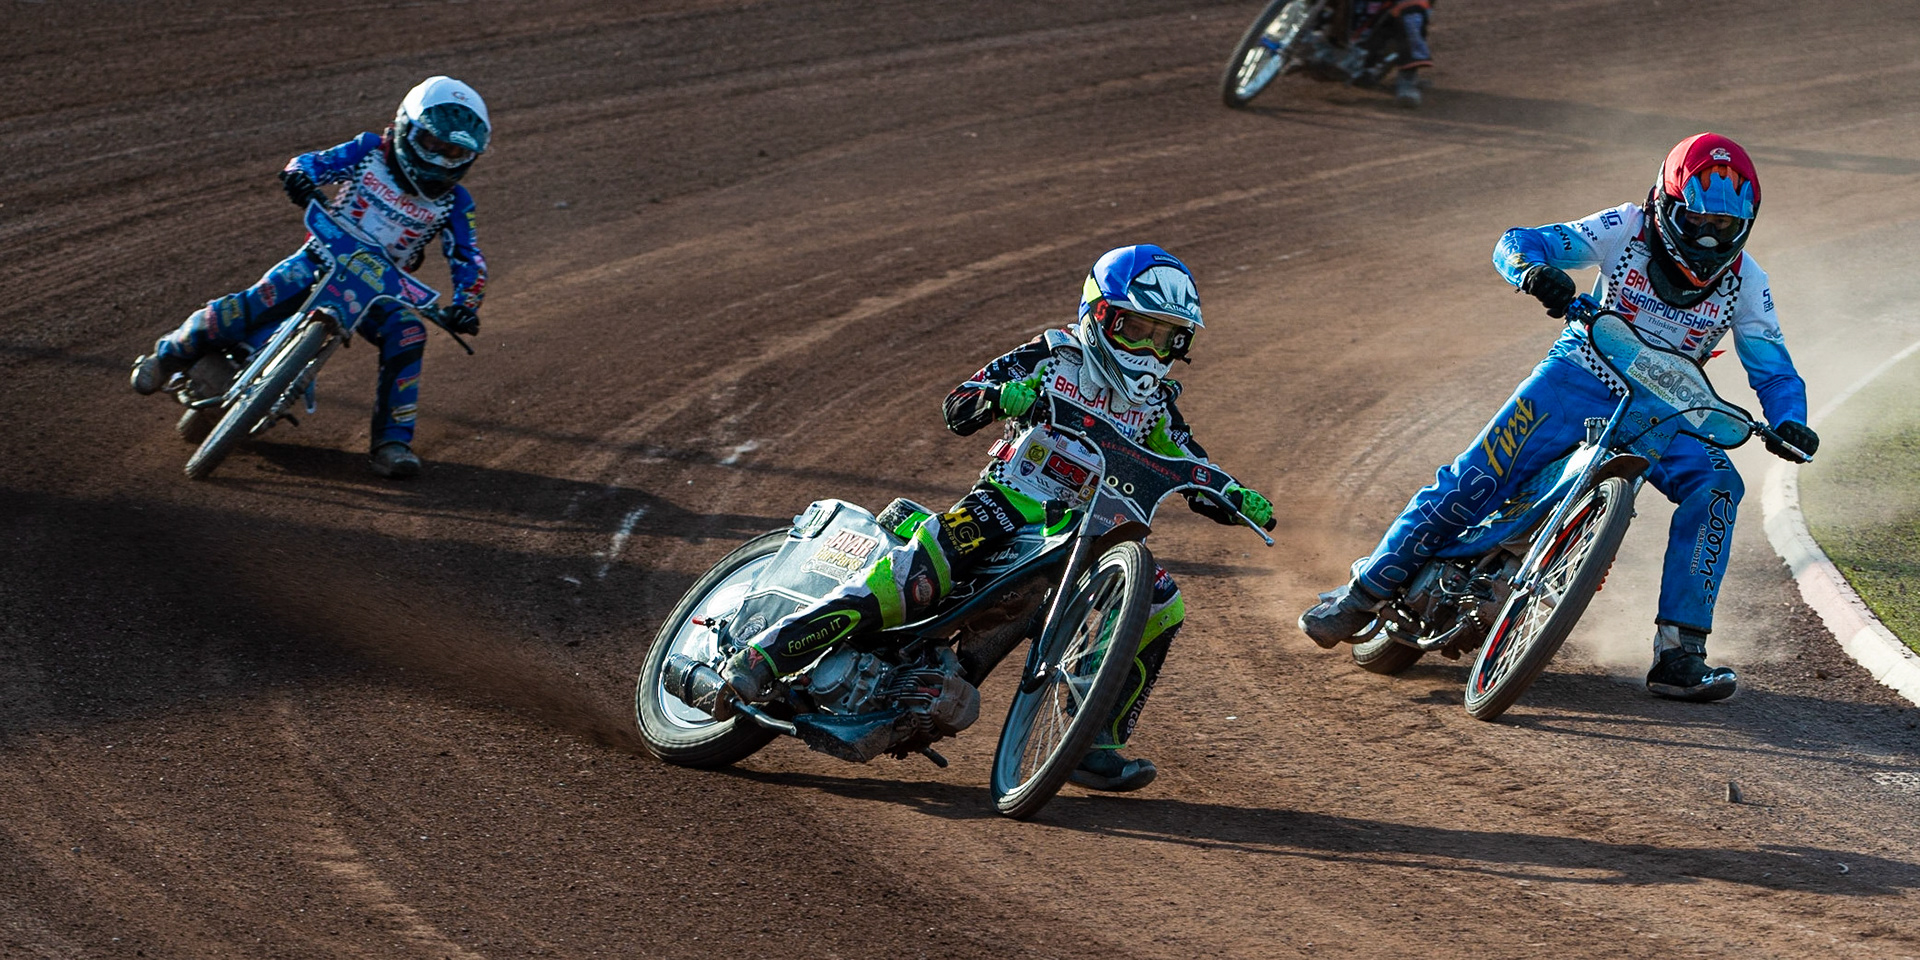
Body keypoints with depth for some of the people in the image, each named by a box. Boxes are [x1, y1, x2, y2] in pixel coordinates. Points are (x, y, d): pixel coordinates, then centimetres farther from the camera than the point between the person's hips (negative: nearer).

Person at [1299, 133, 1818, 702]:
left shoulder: (1744, 280, -4)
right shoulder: (1628, 229, -9)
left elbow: (1773, 368, -1)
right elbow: (1515, 243, -13)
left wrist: (1788, 422, -23)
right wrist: (1533, 269, -38)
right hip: (1582, 376, -2)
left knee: (1716, 486, -25)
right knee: (1477, 477, -19)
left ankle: (1678, 654, -26)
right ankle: (1366, 591, -3)